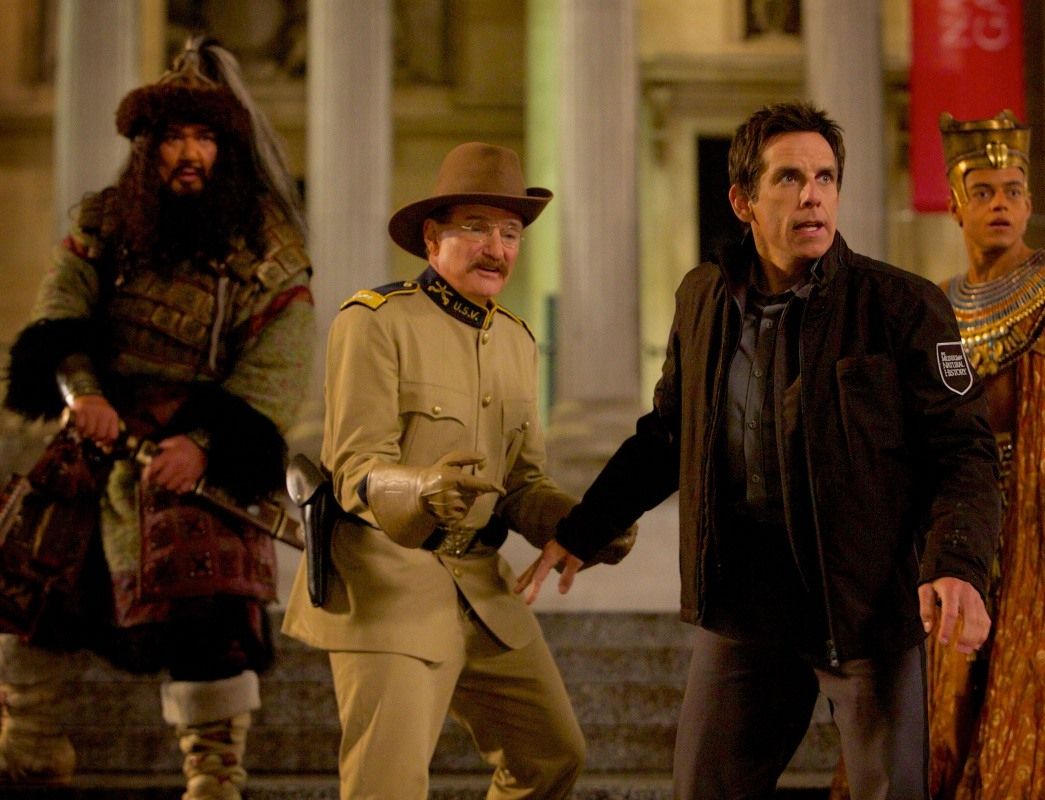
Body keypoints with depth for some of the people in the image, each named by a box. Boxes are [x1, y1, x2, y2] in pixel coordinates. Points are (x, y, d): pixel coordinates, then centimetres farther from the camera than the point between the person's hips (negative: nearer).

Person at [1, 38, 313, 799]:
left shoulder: (269, 253, -3)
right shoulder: (104, 226, 6)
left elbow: (274, 372, -11)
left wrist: (204, 443, -26)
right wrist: (79, 389, -25)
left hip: (202, 459, -4)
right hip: (96, 445, 4)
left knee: (207, 617, -14)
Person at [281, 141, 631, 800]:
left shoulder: (517, 341, 14)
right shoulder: (375, 321, -10)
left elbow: (523, 484, 15)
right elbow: (357, 469, -17)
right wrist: (425, 490, -37)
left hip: (483, 589, 7)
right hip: (387, 580, -7)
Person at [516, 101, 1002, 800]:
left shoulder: (904, 307, -9)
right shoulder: (704, 299, 5)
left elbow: (965, 450, -10)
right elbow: (667, 433, 18)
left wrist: (957, 565, -27)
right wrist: (580, 531, 19)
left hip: (871, 597, -4)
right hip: (742, 594, 4)